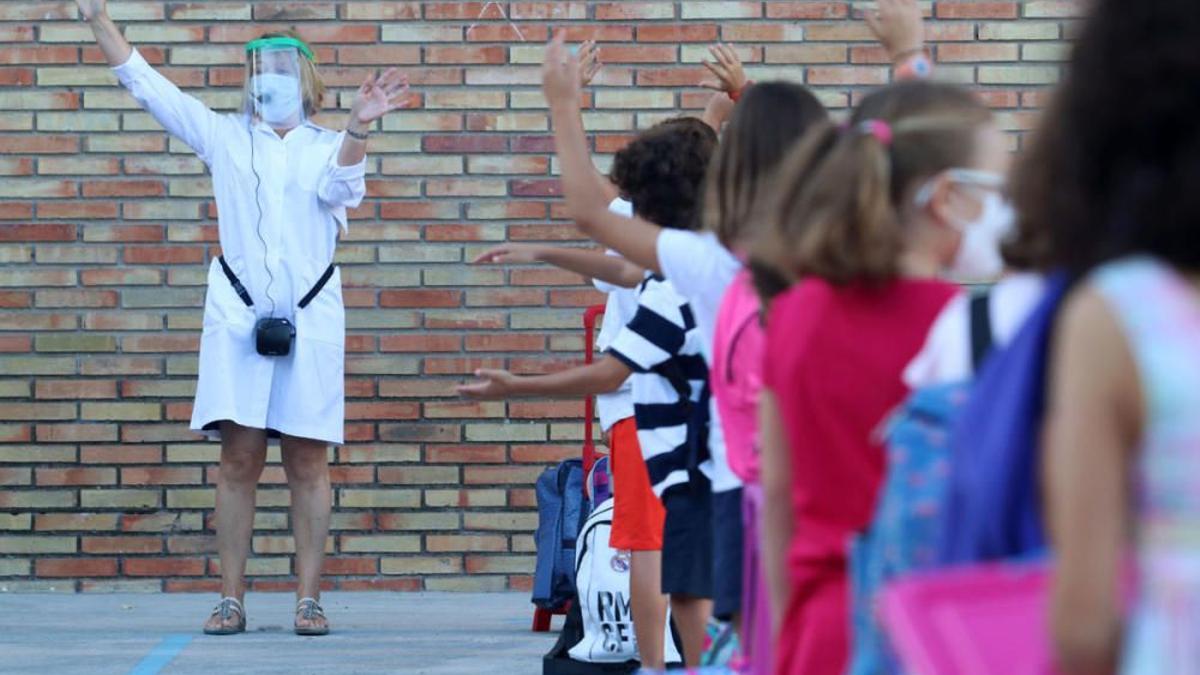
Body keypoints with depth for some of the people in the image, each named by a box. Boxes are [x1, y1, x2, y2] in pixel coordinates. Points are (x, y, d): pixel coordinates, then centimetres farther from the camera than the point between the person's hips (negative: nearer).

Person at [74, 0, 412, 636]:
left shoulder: (328, 146, 9)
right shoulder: (225, 136, 12)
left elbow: (340, 185, -14)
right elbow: (145, 84, 9)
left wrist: (358, 126, -32)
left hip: (310, 316, 0)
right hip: (238, 314, 1)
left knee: (307, 463, 0)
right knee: (239, 457, -3)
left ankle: (309, 598, 2)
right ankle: (231, 598, -1)